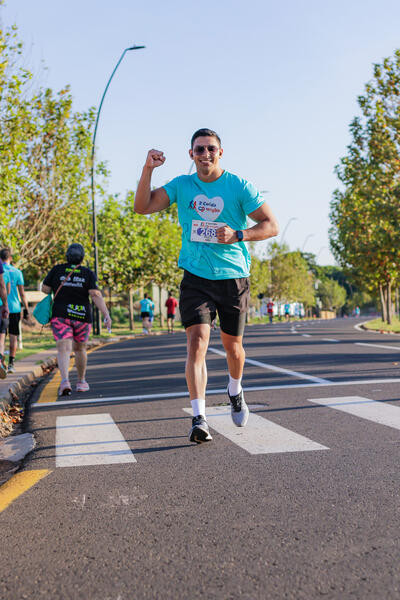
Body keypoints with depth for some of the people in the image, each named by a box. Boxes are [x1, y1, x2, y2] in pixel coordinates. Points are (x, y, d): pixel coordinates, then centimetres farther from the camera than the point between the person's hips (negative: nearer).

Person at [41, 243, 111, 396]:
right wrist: (107, 315, -16)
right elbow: (96, 295, -12)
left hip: (60, 315, -1)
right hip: (82, 316, 1)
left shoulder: (57, 270, 1)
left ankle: (65, 381, -31)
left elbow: (45, 289, 4)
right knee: (80, 348, 18)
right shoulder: (88, 273, -2)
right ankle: (81, 382, 28)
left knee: (64, 349, -10)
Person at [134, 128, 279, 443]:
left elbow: (271, 225, -3)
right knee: (197, 341, -15)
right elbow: (143, 207, -1)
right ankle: (199, 419, -12)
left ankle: (235, 391, 43)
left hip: (234, 278, 0)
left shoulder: (239, 186, -3)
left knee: (232, 345, 12)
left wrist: (237, 235, -19)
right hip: (196, 278, 1)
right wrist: (148, 169, -13)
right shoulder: (181, 185, 5)